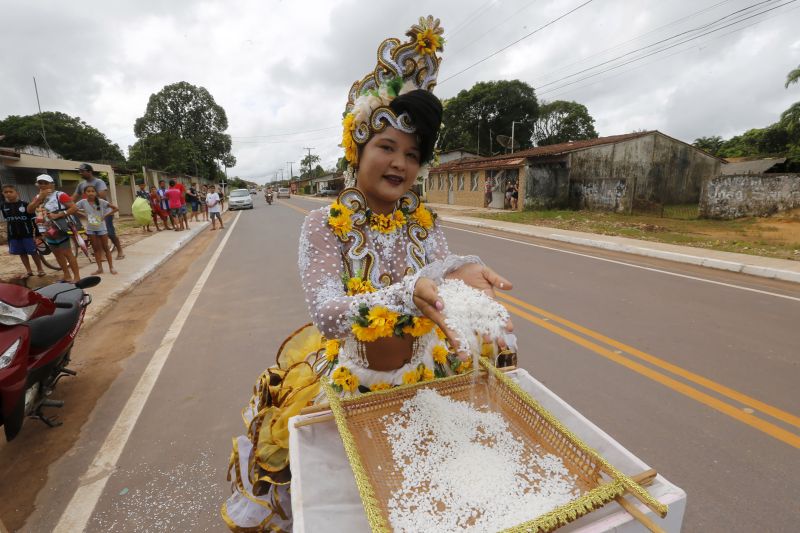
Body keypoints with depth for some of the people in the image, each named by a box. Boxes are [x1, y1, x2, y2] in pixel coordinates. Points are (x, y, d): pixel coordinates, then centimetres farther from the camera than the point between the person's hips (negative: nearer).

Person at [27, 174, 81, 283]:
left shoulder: (60, 195, -8)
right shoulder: (38, 197, 13)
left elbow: (74, 208, -17)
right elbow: (29, 210, -1)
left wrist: (58, 215, -23)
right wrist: (40, 198, -10)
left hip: (59, 229, -8)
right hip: (47, 231, 8)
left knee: (67, 253, -6)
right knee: (57, 254, 12)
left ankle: (76, 277, -4)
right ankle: (67, 276, 20)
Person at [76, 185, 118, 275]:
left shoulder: (101, 201, -12)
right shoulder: (83, 202, -6)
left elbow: (115, 208, -15)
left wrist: (105, 215, -14)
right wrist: (83, 214, -7)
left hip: (101, 228, -2)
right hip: (90, 229, 2)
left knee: (106, 248, 5)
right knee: (96, 248, 9)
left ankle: (111, 267, 11)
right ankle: (99, 268, 14)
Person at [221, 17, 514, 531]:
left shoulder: (427, 223, -1)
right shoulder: (324, 225, -11)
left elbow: (443, 297, -7)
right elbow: (327, 315, -23)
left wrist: (461, 275, -30)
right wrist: (408, 292, -39)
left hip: (424, 370, 4)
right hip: (345, 376, -3)